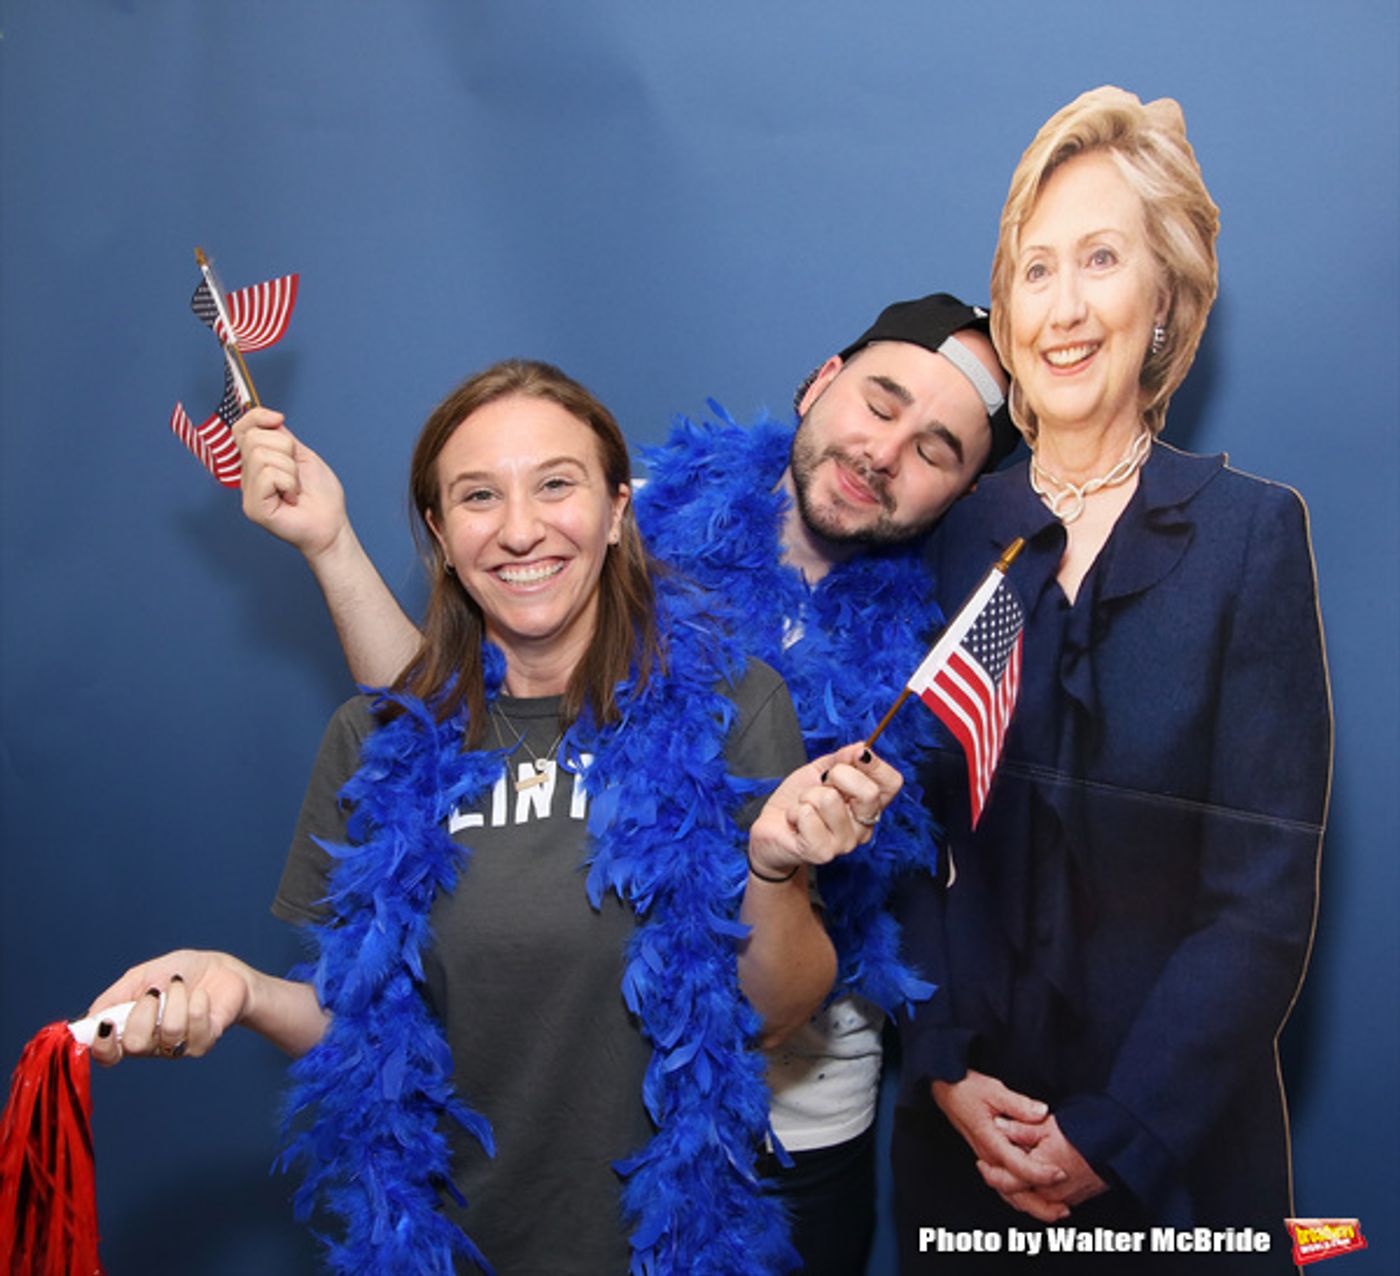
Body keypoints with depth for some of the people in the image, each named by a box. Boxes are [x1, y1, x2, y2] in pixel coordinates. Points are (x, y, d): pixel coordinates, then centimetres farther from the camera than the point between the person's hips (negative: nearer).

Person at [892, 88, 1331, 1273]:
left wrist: (1112, 1134, -13)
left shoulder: (1250, 530, -9)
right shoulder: (954, 533, -1)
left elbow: (1265, 892, -12)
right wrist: (948, 1068, -10)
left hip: (1177, 1147, -2)